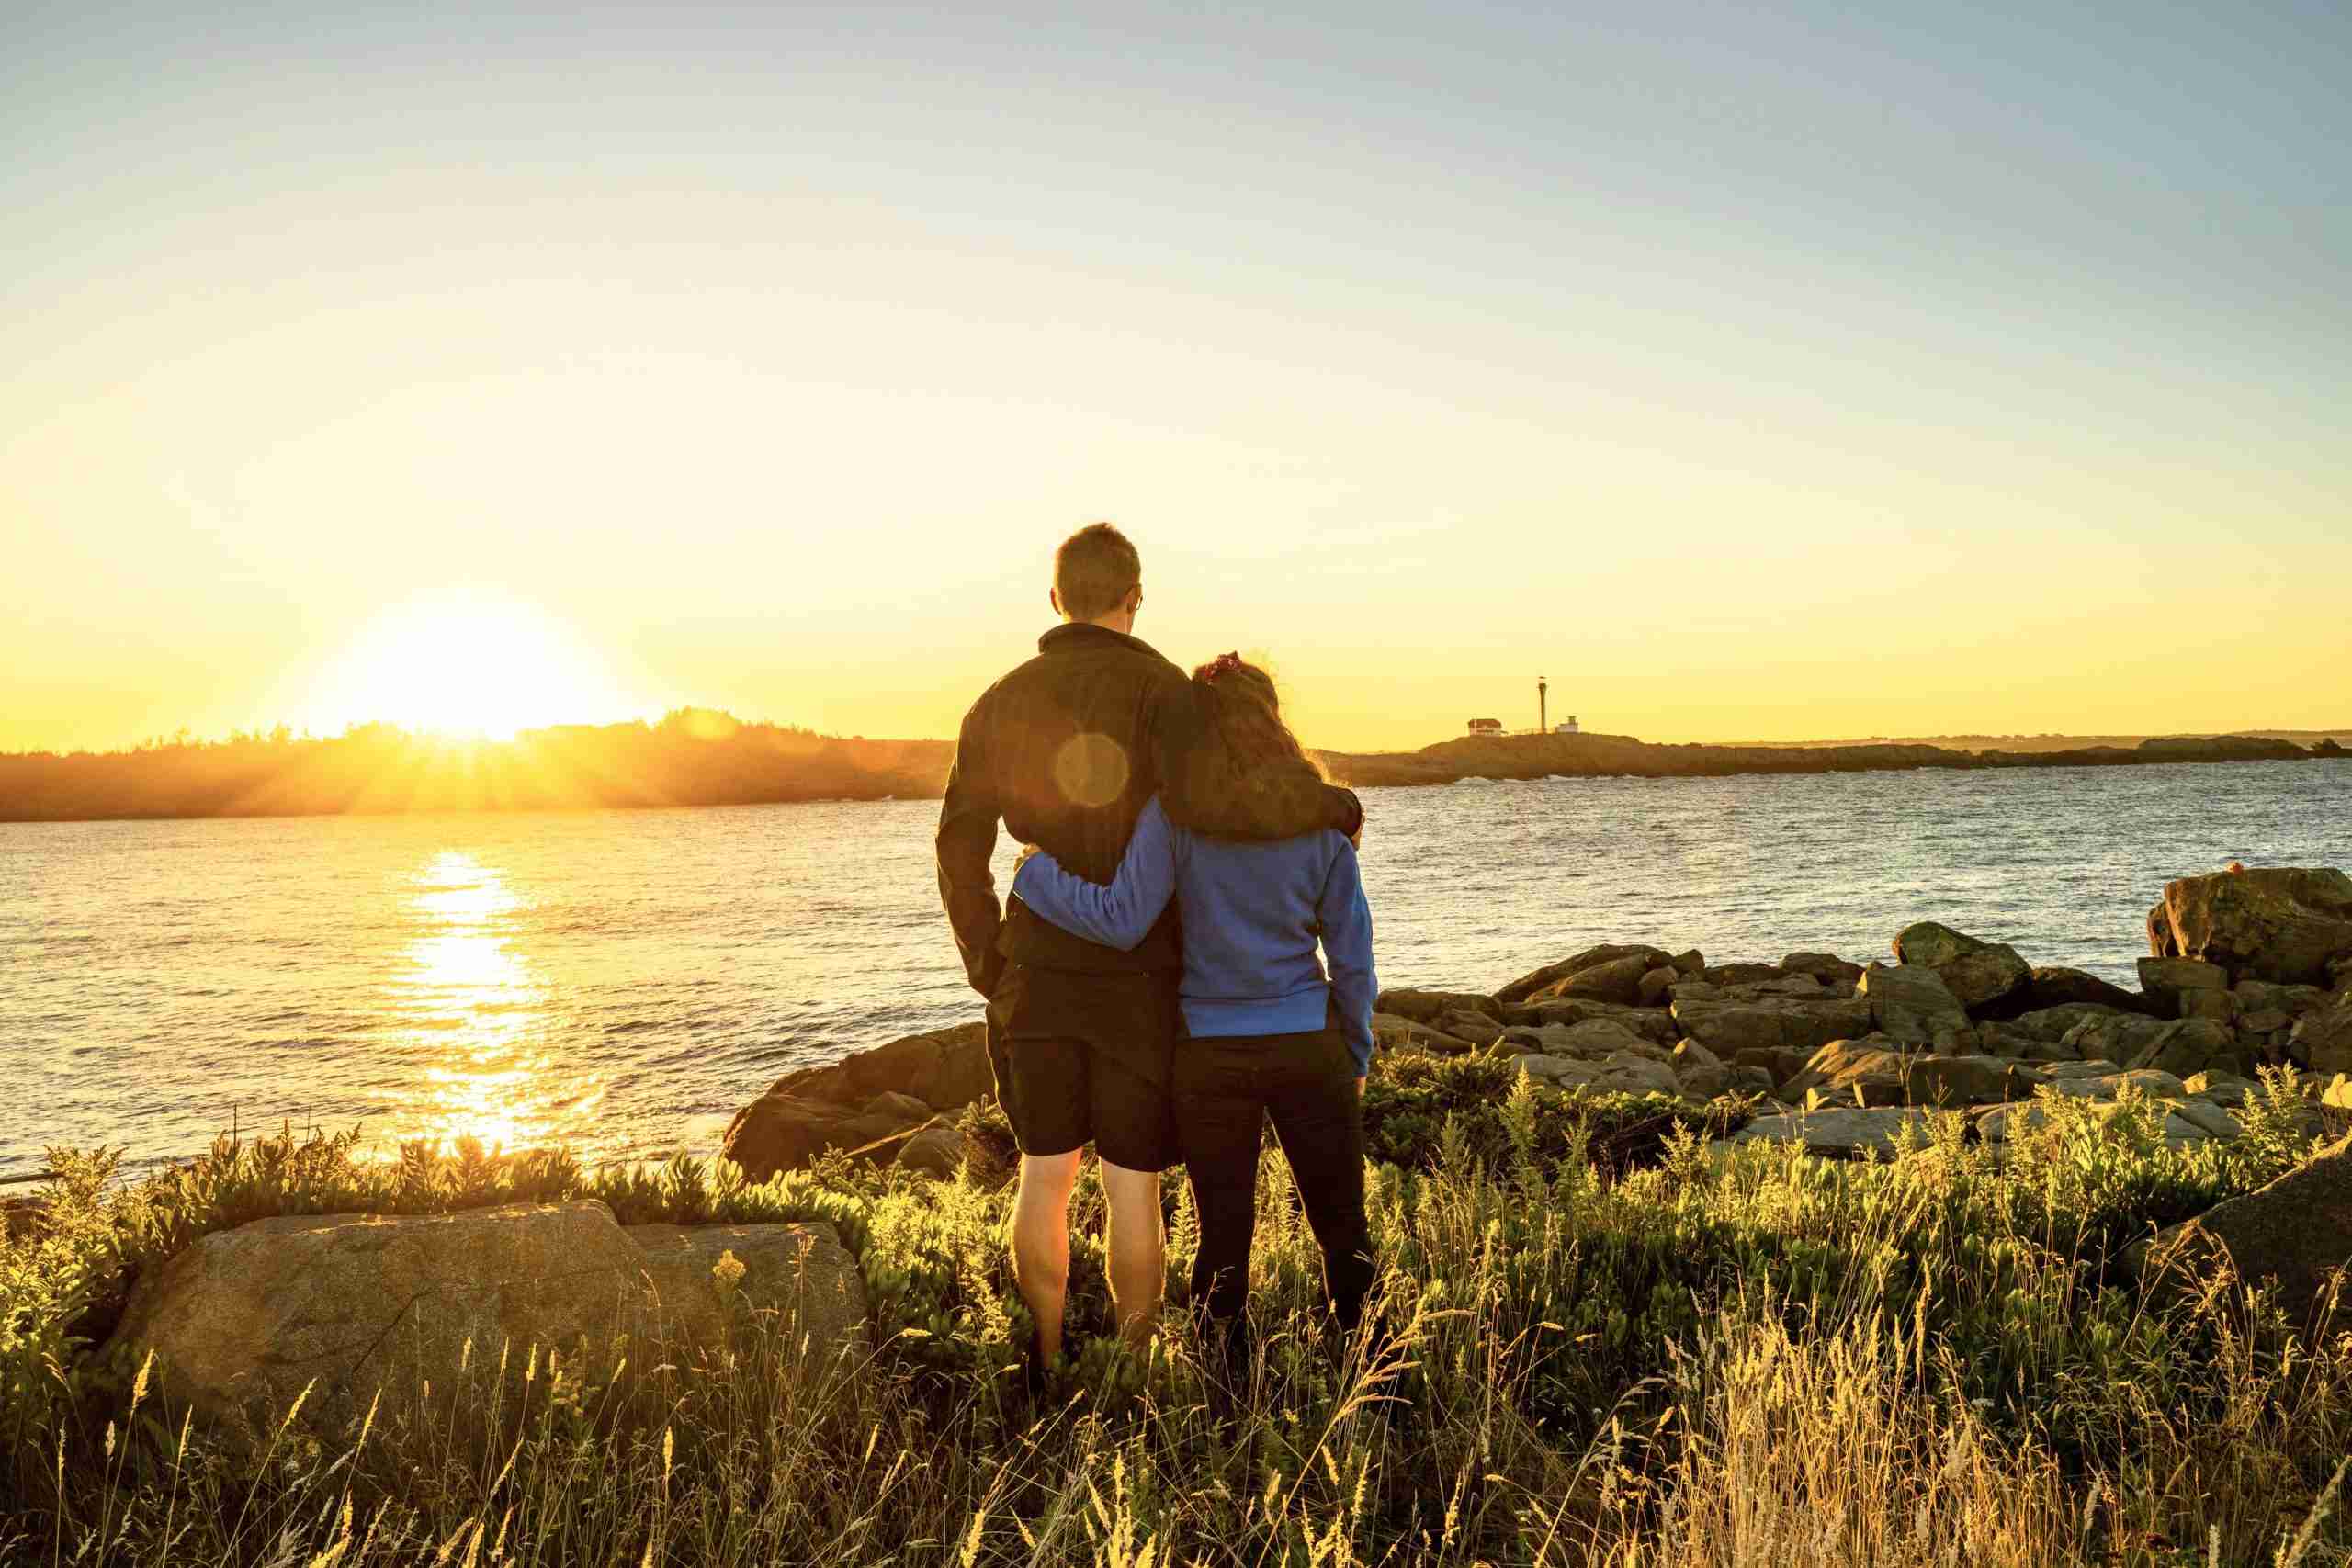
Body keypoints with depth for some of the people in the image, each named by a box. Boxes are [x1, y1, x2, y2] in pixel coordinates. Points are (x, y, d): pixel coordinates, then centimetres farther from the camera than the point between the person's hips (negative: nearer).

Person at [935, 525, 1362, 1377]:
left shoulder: (1000, 702, 4)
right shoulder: (1158, 688, -11)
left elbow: (959, 850, 4)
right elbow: (1202, 803, -30)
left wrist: (990, 974, 15)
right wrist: (1326, 804, -14)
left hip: (1037, 977, 4)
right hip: (1137, 983, -4)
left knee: (1045, 1174, 16)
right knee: (1132, 1187, 7)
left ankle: (1048, 1366, 23)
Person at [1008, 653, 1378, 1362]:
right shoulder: (1319, 817, -1)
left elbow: (1122, 920, -17)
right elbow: (1352, 952, 1)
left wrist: (1035, 870, -4)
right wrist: (1357, 1057, 12)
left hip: (1210, 1056, -1)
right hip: (1307, 1044, 1)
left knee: (1224, 1232, 10)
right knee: (1341, 1224, 13)